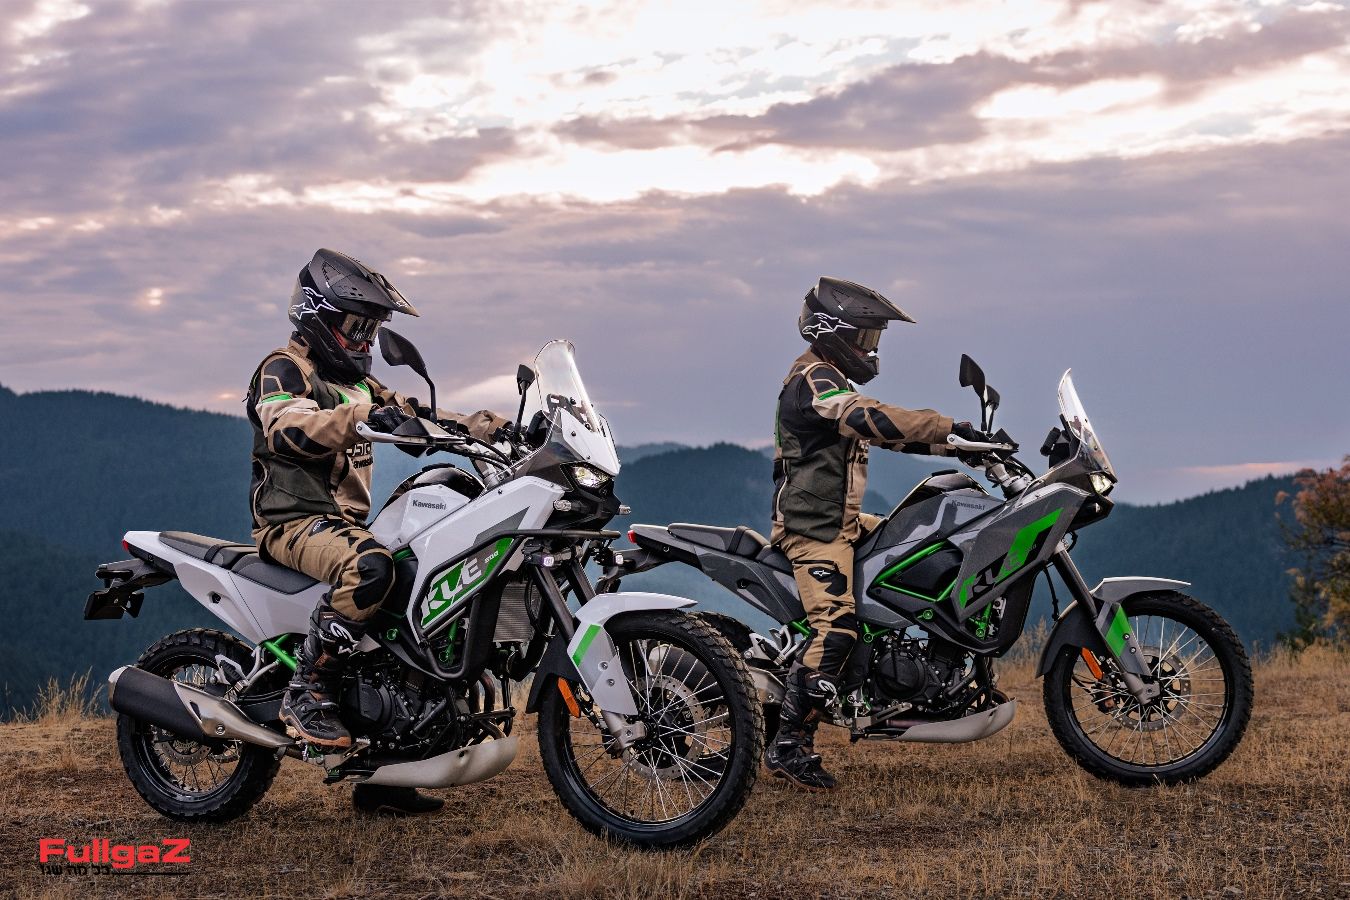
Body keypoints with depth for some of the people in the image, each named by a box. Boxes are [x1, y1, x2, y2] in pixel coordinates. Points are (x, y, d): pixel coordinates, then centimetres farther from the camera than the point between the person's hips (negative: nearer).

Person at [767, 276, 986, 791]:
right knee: (836, 627, -22)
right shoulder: (814, 380, -13)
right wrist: (951, 429, -25)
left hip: (842, 521, 11)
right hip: (813, 526, -11)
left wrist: (954, 446, 11)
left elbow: (885, 433, 21)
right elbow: (874, 419, -28)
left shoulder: (832, 382, 21)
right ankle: (789, 746, -22)